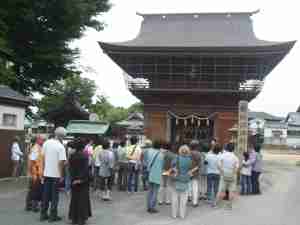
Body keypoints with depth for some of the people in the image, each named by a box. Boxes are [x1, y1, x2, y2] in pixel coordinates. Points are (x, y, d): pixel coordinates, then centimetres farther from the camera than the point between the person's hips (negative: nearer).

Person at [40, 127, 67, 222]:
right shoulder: (61, 147, -15)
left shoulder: (46, 143, 1)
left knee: (45, 195, 14)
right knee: (55, 196, 6)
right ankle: (53, 215, 11)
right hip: (56, 174, -5)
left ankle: (43, 214, 21)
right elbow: (61, 162, -17)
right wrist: (61, 175, -8)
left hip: (46, 173, 5)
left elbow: (43, 157, 8)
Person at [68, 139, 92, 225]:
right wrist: (81, 179, -14)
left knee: (74, 199, 12)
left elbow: (70, 168, -3)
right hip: (83, 180, -3)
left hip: (74, 180, 3)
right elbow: (86, 169, -16)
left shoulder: (71, 156, 0)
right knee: (83, 199, 4)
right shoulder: (85, 156, -11)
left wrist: (73, 179, -2)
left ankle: (74, 218, 17)